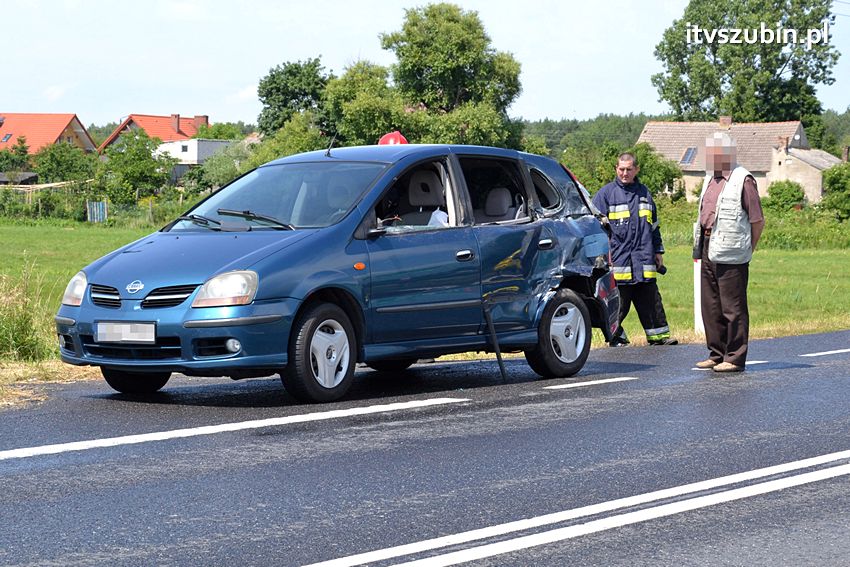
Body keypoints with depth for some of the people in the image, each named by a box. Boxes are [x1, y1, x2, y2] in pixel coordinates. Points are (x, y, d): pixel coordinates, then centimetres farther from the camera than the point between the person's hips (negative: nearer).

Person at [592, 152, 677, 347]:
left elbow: (654, 226, 26)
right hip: (618, 259, -4)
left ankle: (658, 334, 7)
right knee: (618, 303, -1)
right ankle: (616, 336, 6)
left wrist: (658, 251, 23)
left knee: (651, 300, 4)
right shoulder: (605, 193, 2)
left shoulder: (643, 192, 17)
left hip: (644, 260, 4)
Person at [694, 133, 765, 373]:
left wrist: (747, 249, -4)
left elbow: (757, 220, -8)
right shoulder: (710, 179, 18)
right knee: (710, 306, 11)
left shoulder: (743, 180, -8)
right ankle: (717, 354, 20)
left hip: (730, 254, -9)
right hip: (708, 250, 9)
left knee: (733, 308, -4)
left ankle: (735, 358, 0)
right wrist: (700, 244, 15)